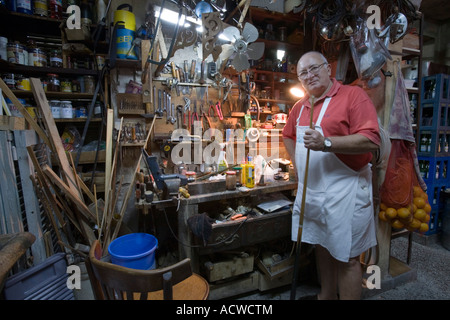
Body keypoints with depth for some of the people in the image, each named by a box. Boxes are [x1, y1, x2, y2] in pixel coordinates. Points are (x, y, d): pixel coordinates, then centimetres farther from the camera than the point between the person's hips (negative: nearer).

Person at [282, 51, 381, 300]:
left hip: (344, 192, -7)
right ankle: (325, 295, 42)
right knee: (321, 247, 21)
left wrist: (326, 143, -28)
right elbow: (288, 135, 24)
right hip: (310, 190, 7)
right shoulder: (300, 106, 11)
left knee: (347, 257, 6)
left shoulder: (353, 95, -10)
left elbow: (371, 140, -19)